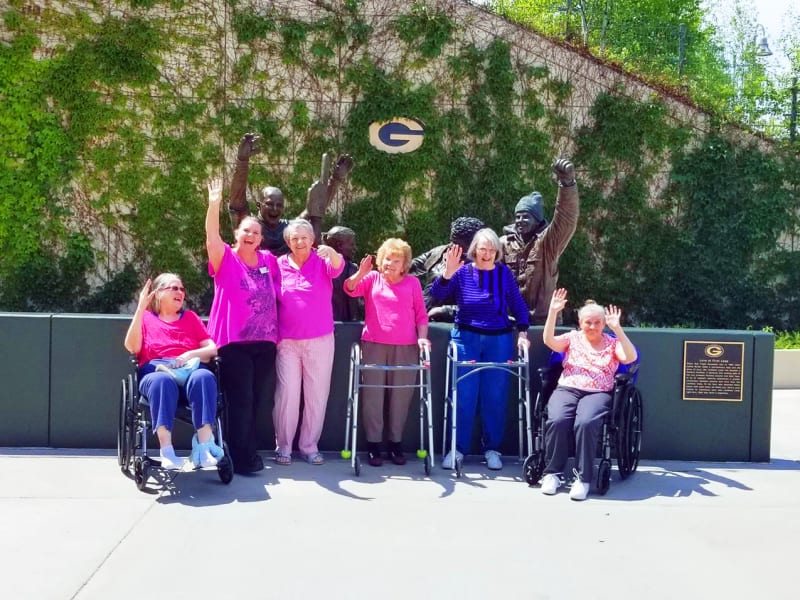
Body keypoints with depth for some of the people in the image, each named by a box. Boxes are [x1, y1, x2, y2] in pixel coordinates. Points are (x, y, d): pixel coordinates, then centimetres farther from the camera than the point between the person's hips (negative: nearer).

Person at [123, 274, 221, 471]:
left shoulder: (190, 317, 28)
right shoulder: (146, 317, 23)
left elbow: (212, 349, 16)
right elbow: (132, 347, 2)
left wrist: (191, 354, -5)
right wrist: (141, 308, -2)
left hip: (189, 371, 1)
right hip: (156, 372, -1)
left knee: (205, 377, -35)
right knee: (163, 381, -39)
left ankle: (204, 445, -43)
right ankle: (166, 451, -45)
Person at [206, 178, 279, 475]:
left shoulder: (269, 260, 8)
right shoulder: (226, 259, -4)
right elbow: (211, 237, -22)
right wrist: (214, 204, -33)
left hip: (264, 342, 5)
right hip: (234, 342, -5)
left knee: (256, 399, 12)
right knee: (240, 399, -5)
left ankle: (248, 450, 25)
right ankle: (241, 457, 4)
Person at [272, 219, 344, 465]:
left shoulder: (322, 262, -1)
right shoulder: (279, 265, 2)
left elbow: (338, 267, -24)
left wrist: (331, 253, -46)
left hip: (320, 341, 0)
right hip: (287, 341, 0)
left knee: (317, 395, 6)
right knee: (287, 394, -1)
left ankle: (310, 446, 19)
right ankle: (283, 447, 12)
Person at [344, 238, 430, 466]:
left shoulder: (412, 283, 8)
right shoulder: (372, 278, 7)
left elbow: (421, 314, 10)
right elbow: (350, 289, -7)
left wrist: (422, 337, -2)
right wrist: (360, 274, -24)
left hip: (405, 347, 1)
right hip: (374, 345, 0)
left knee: (401, 395, 5)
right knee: (373, 394, 0)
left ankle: (396, 443, 16)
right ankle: (373, 444, 8)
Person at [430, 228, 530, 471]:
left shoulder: (504, 273, 2)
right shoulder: (463, 272, -2)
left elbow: (518, 306, 7)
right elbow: (437, 294, -10)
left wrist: (522, 333, -3)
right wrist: (448, 273, -26)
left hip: (499, 340, 1)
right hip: (466, 339, -1)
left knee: (495, 396, 4)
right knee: (464, 395, -1)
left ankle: (492, 448, 16)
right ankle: (458, 448, 10)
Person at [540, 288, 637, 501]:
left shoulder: (612, 343, 14)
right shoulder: (572, 338, 18)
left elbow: (630, 357, -5)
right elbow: (548, 340, 0)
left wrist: (617, 329, -15)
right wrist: (553, 312, -11)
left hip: (598, 393, -1)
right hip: (567, 389, 1)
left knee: (586, 423, -34)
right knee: (557, 420, -31)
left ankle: (583, 478, -24)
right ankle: (552, 473, -15)